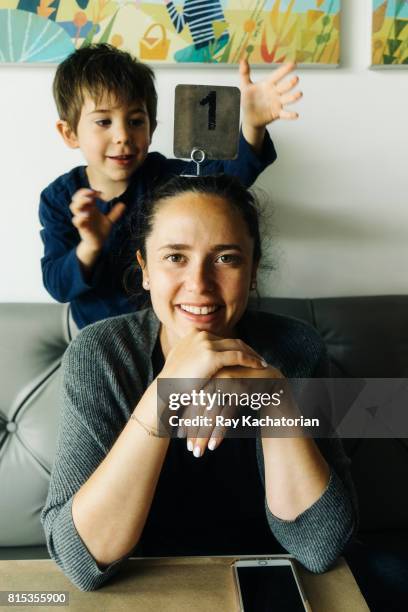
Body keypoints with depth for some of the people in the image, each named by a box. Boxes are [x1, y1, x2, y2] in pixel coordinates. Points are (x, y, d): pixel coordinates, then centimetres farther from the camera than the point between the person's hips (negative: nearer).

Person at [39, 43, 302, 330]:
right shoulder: (59, 197, -12)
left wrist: (253, 126, -50)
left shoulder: (161, 175, -14)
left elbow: (230, 171, -30)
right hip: (95, 330, 1)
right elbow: (57, 285, -15)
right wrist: (89, 247, -34)